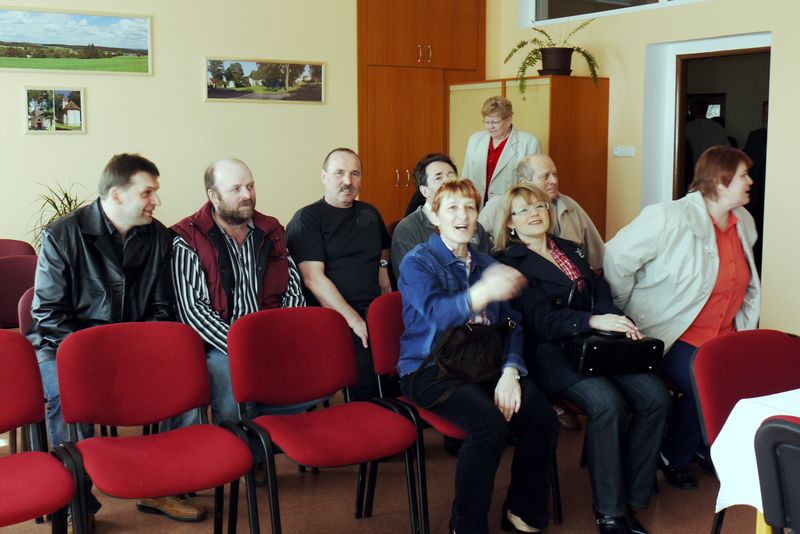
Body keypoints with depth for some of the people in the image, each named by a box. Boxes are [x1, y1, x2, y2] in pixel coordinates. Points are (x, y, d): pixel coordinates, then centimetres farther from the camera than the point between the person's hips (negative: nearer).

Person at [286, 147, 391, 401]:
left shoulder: (370, 213, 22)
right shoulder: (307, 219, 3)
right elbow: (313, 278, -8)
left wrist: (383, 265, 18)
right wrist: (354, 320, -17)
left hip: (377, 312, 6)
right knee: (365, 389, -30)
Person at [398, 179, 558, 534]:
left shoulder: (487, 265, 17)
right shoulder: (418, 262, -1)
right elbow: (437, 313, -21)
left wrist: (510, 371, -8)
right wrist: (483, 293, -40)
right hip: (432, 370, -5)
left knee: (543, 417, -19)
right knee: (489, 423, -31)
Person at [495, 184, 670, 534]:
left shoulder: (571, 250, 24)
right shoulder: (511, 263, 2)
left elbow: (601, 293, 13)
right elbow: (541, 319, -10)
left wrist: (619, 322, -9)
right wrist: (594, 321, -22)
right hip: (553, 353, -6)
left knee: (655, 397, -18)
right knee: (607, 403, -31)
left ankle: (629, 498, -6)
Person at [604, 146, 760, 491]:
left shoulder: (744, 223, 10)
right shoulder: (673, 218, -18)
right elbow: (616, 256, -19)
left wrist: (743, 324, 17)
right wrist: (630, 314, -11)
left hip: (723, 337, 8)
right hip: (674, 336, -7)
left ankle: (707, 447, 15)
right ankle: (673, 458, 2)